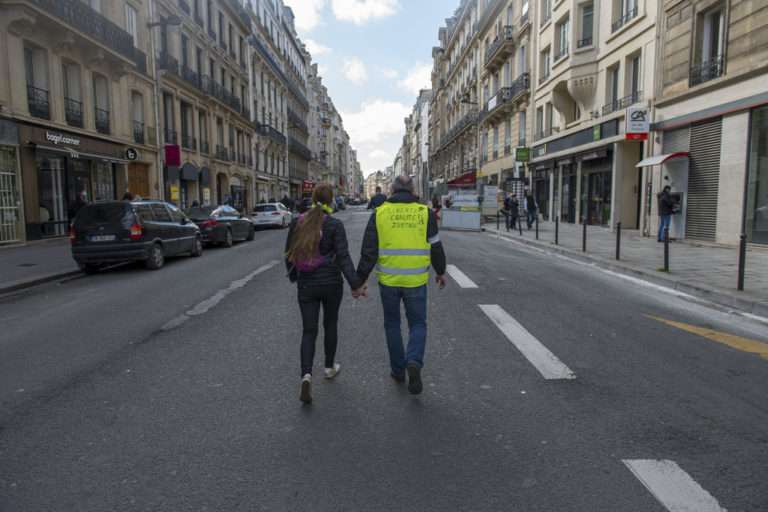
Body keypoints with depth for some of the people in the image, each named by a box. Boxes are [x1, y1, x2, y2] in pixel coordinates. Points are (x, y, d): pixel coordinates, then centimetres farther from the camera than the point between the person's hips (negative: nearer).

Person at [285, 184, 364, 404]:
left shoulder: (297, 222, 0)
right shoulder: (335, 225, -10)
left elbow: (289, 253, 7)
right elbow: (343, 257, -18)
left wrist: (294, 276, 22)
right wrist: (355, 284, -18)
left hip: (306, 285, 2)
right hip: (331, 283, -2)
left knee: (308, 331, 5)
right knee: (330, 324, 20)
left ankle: (306, 374, -14)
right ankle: (330, 367, 34)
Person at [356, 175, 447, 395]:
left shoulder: (380, 213, -2)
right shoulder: (425, 213, -1)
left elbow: (368, 251, -4)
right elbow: (436, 247, 5)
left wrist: (360, 281, 1)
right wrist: (440, 272, 20)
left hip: (388, 280, 1)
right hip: (416, 280, 0)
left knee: (392, 324, 18)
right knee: (417, 324, 14)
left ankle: (398, 369, 25)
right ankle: (414, 363, -10)